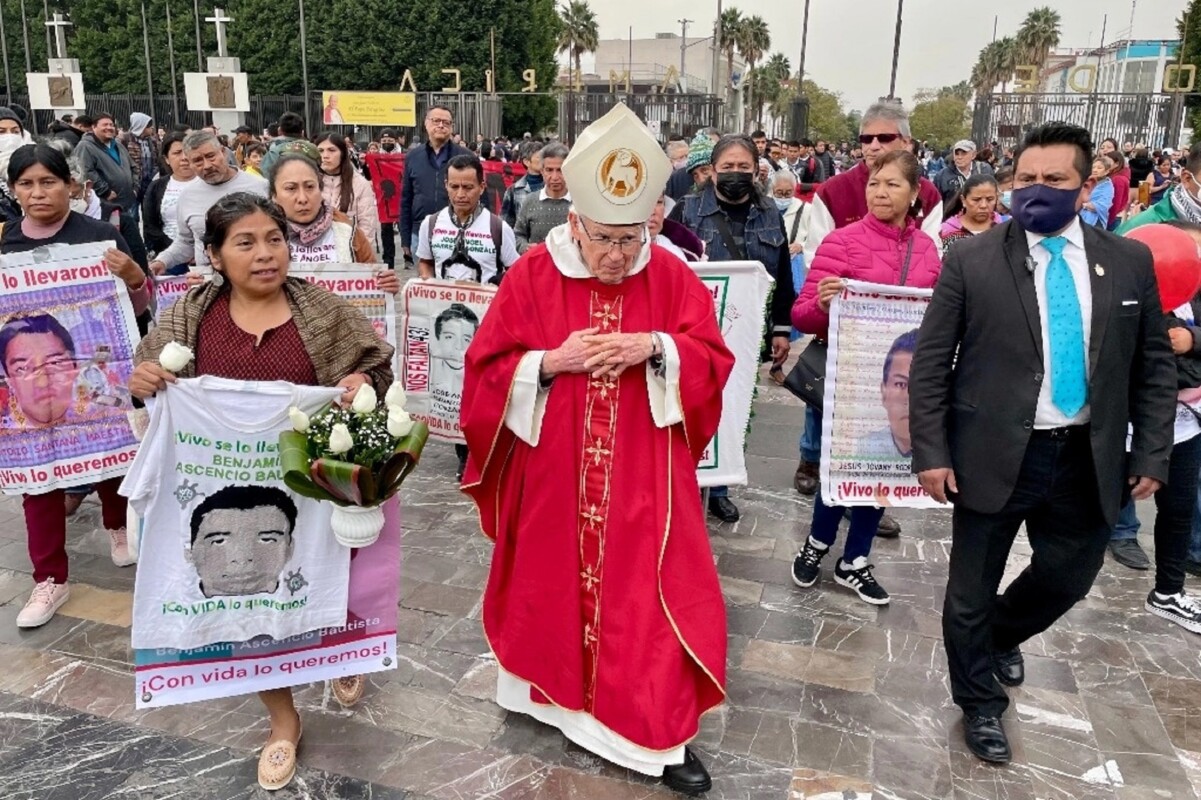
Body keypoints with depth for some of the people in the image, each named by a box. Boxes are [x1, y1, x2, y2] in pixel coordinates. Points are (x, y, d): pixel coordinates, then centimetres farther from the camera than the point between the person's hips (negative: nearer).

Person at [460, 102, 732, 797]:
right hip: (553, 473, 1)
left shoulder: (671, 277, -4)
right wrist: (552, 362, -21)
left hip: (642, 478, 0)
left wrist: (656, 348, -22)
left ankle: (661, 733, 18)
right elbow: (489, 370, -5)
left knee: (649, 594, 3)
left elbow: (712, 360, -4)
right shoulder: (533, 276, -7)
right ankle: (553, 688, 44)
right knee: (553, 584, 17)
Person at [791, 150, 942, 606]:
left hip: (900, 378, 5)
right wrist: (822, 302, -33)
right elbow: (803, 315, -13)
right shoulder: (843, 242, -10)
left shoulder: (927, 249, 4)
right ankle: (817, 544, 33)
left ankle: (854, 563, 30)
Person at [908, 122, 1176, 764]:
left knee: (1069, 578, 19)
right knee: (972, 592, 9)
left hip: (1088, 459, 3)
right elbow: (930, 363, -6)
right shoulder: (970, 261, -7)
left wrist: (1152, 454, 3)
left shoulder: (1130, 261, 2)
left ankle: (1002, 636, 52)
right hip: (994, 455, -3)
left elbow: (1154, 365, 7)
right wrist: (931, 452, -11)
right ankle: (980, 703, 35)